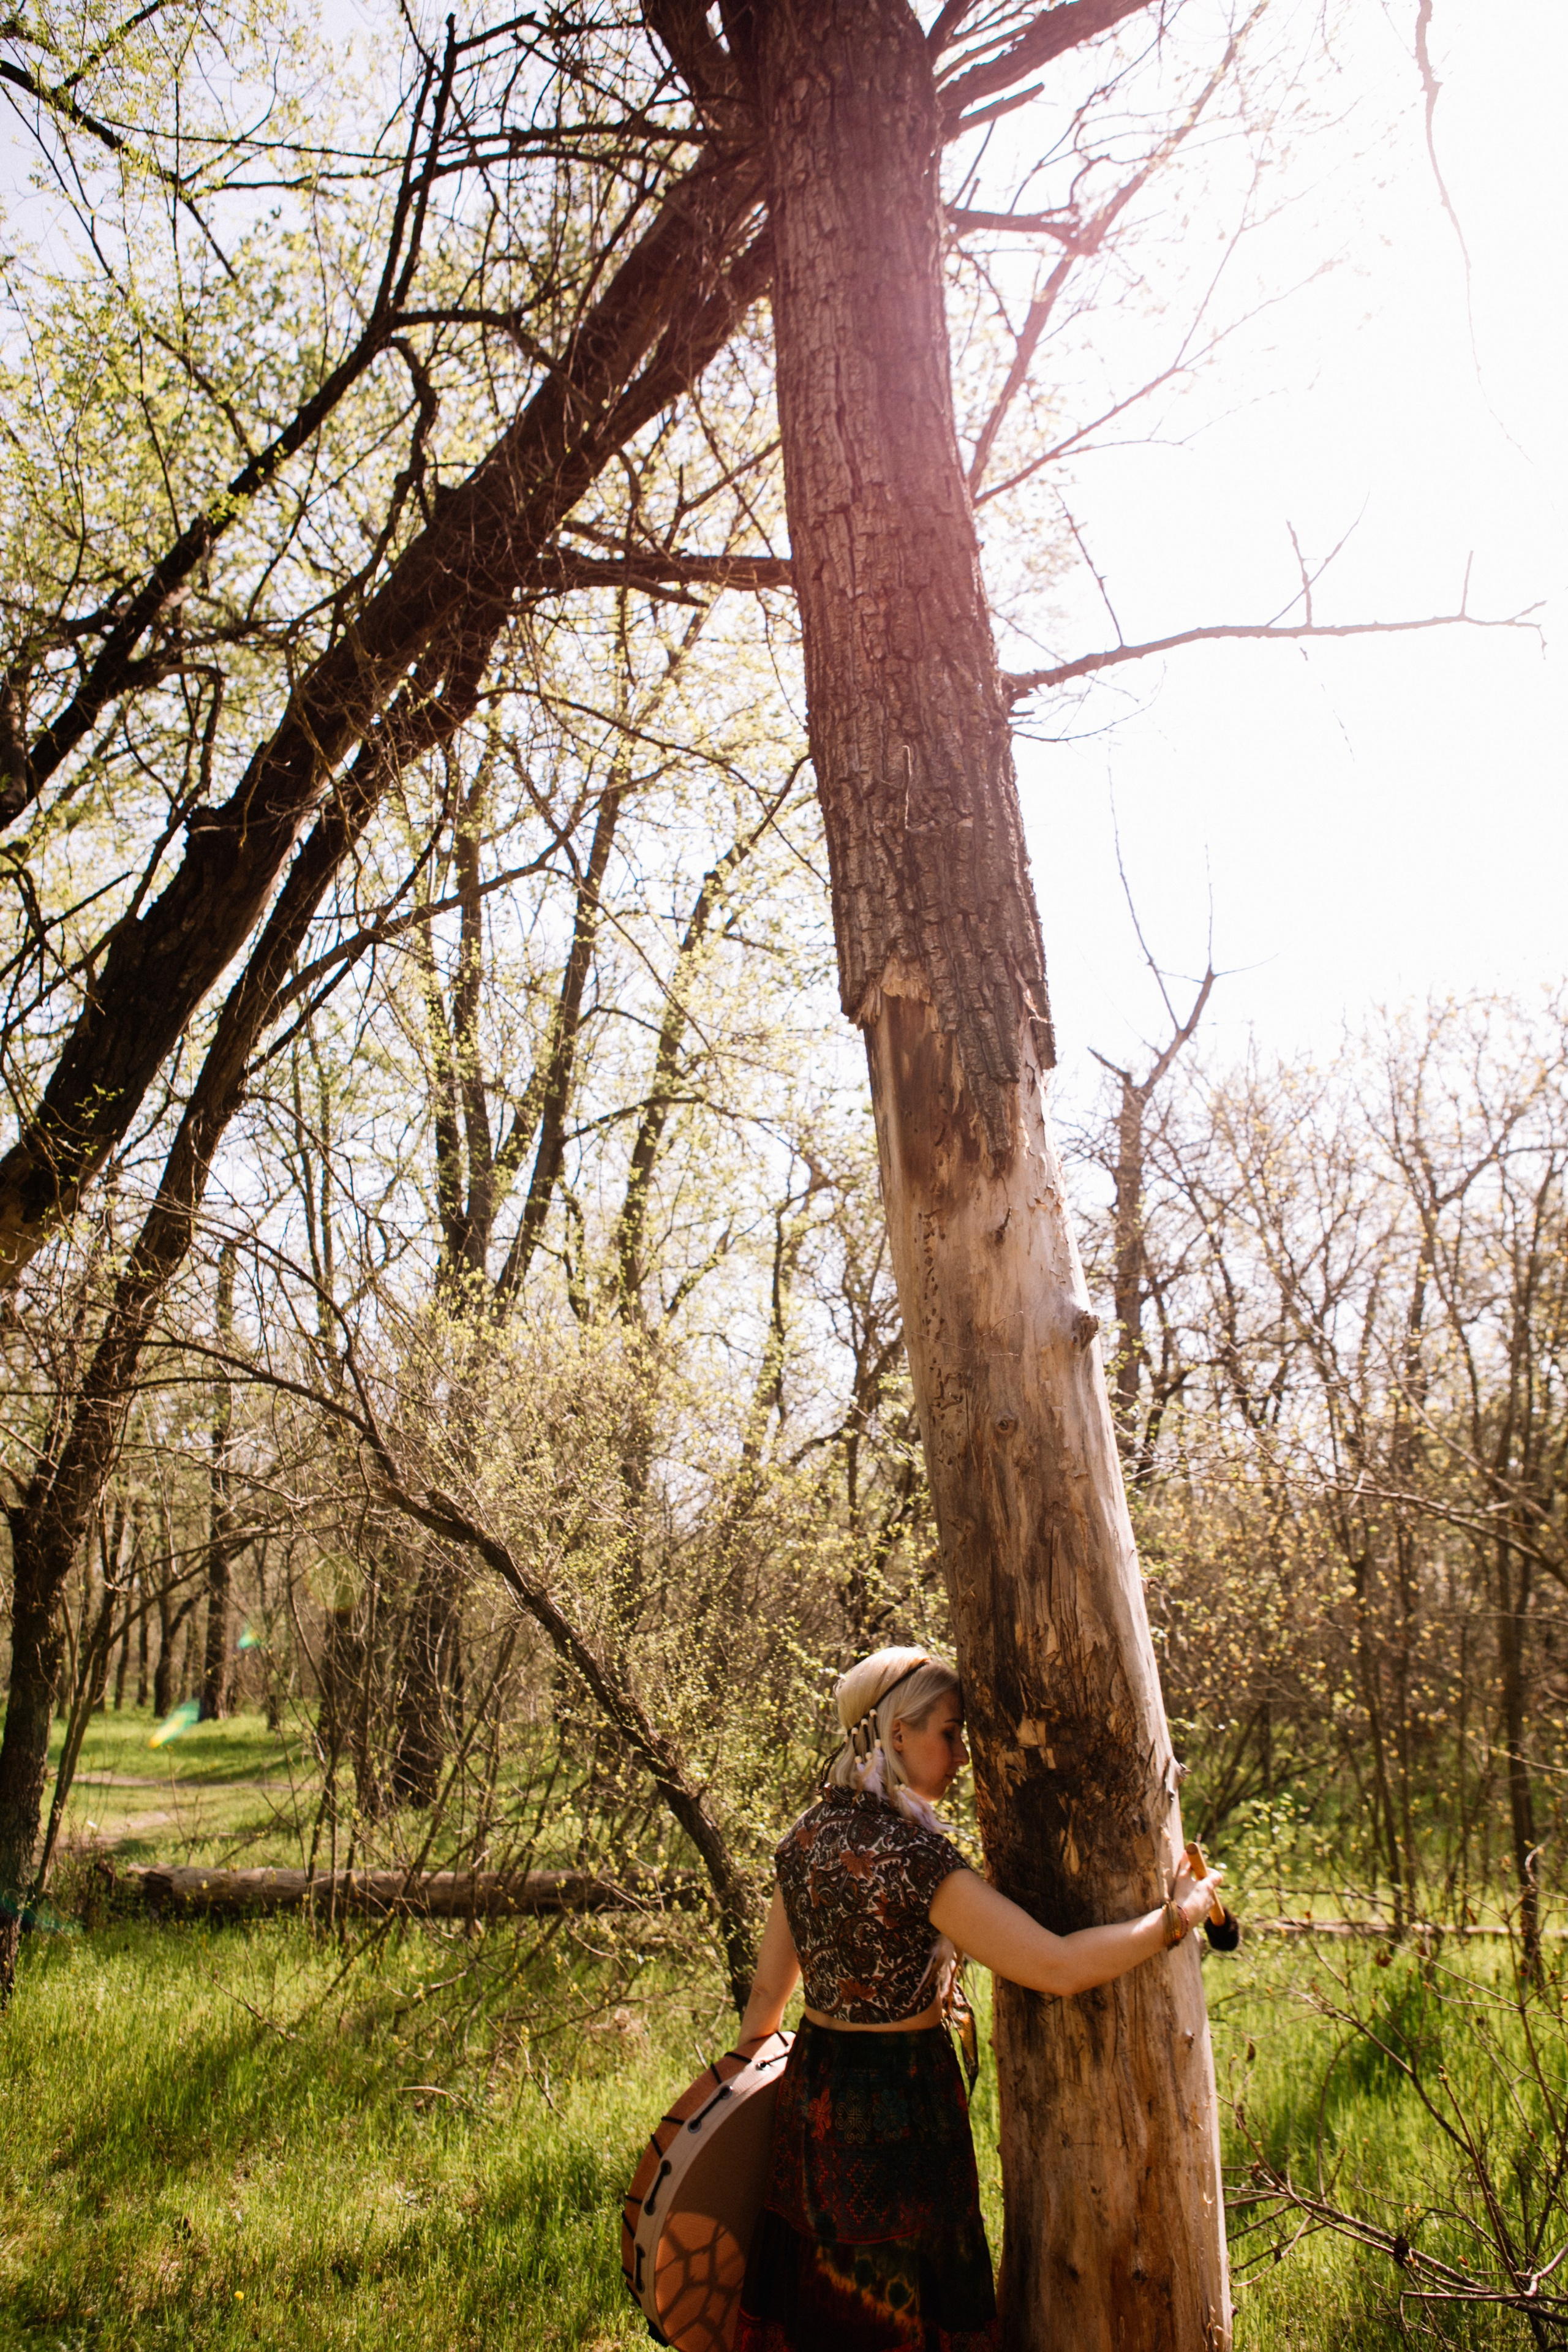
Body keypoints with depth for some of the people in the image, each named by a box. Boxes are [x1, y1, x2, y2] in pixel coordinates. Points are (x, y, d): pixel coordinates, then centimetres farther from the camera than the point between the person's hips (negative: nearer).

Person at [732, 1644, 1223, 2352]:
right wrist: (1178, 1915, -15)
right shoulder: (914, 1855, -24)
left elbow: (767, 1991, 10)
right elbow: (1058, 1967, -27)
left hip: (809, 2089, 7)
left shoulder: (805, 1839, 0)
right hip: (899, 2103, -7)